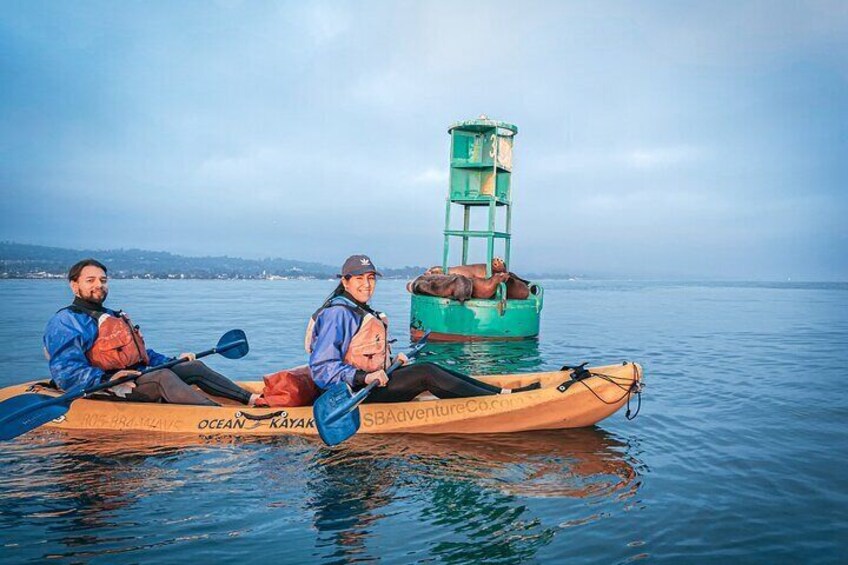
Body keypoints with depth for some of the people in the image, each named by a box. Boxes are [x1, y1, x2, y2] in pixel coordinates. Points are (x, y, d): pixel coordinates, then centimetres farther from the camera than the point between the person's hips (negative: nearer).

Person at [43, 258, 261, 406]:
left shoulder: (115, 317, 28)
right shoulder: (64, 321, -1)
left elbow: (142, 355, 33)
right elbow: (66, 372, -16)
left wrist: (173, 361, 22)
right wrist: (106, 381, -31)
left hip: (140, 377, 9)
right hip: (105, 391, -9)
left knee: (194, 367, -1)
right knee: (162, 376, -32)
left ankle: (249, 399, -10)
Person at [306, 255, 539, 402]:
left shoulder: (359, 310, 17)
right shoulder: (337, 313, -16)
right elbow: (321, 368, -22)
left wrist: (391, 361, 12)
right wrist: (363, 378, -31)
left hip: (369, 383, 10)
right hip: (354, 396, -10)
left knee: (430, 368, -4)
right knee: (426, 374, -19)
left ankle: (503, 392, -7)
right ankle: (501, 400, -17)